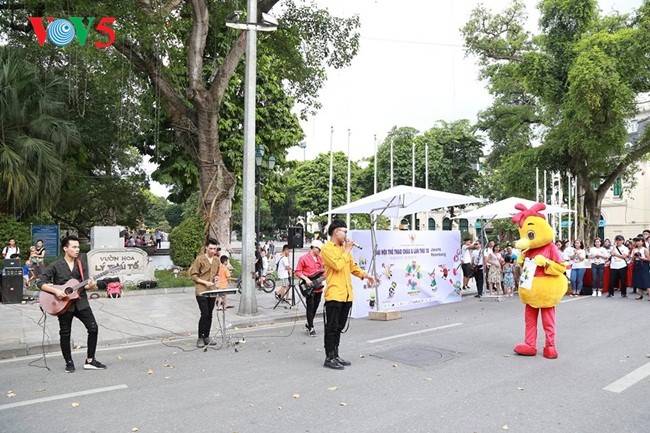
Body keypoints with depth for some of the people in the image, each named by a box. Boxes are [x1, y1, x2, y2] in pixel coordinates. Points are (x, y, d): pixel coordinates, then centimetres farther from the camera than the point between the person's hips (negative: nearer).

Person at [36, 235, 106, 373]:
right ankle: (69, 362, 23)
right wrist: (55, 291, -21)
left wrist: (90, 286, -20)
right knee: (65, 334, 5)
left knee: (93, 328, -3)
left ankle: (90, 361, 8)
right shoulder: (55, 266, -5)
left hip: (81, 302, 3)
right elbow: (40, 282, -7)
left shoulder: (82, 265, 6)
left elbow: (84, 285, 3)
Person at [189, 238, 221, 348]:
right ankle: (200, 338, 1)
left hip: (212, 291, 6)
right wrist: (205, 282, -16)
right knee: (205, 314, -10)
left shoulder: (216, 260, 10)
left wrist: (216, 278, 2)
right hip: (201, 291, -6)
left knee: (209, 315, 8)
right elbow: (193, 275, -7)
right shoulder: (200, 259, -8)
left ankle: (206, 337, 18)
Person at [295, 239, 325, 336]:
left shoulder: (320, 258, 12)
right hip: (309, 287, -7)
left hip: (318, 287, 7)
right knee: (310, 307, -4)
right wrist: (306, 279, -20)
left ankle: (308, 325, 27)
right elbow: (297, 272, -9)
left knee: (315, 307, 12)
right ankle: (311, 328, 4)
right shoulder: (304, 258, -9)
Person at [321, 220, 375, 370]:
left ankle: (335, 355, 21)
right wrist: (347, 251, -9)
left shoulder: (344, 248, 16)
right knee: (332, 327, -3)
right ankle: (329, 358, 3)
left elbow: (352, 266, 22)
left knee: (339, 327, 13)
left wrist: (365, 275, 9)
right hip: (334, 294, -8)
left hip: (347, 294, 8)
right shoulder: (326, 248, -8)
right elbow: (338, 265, -19)